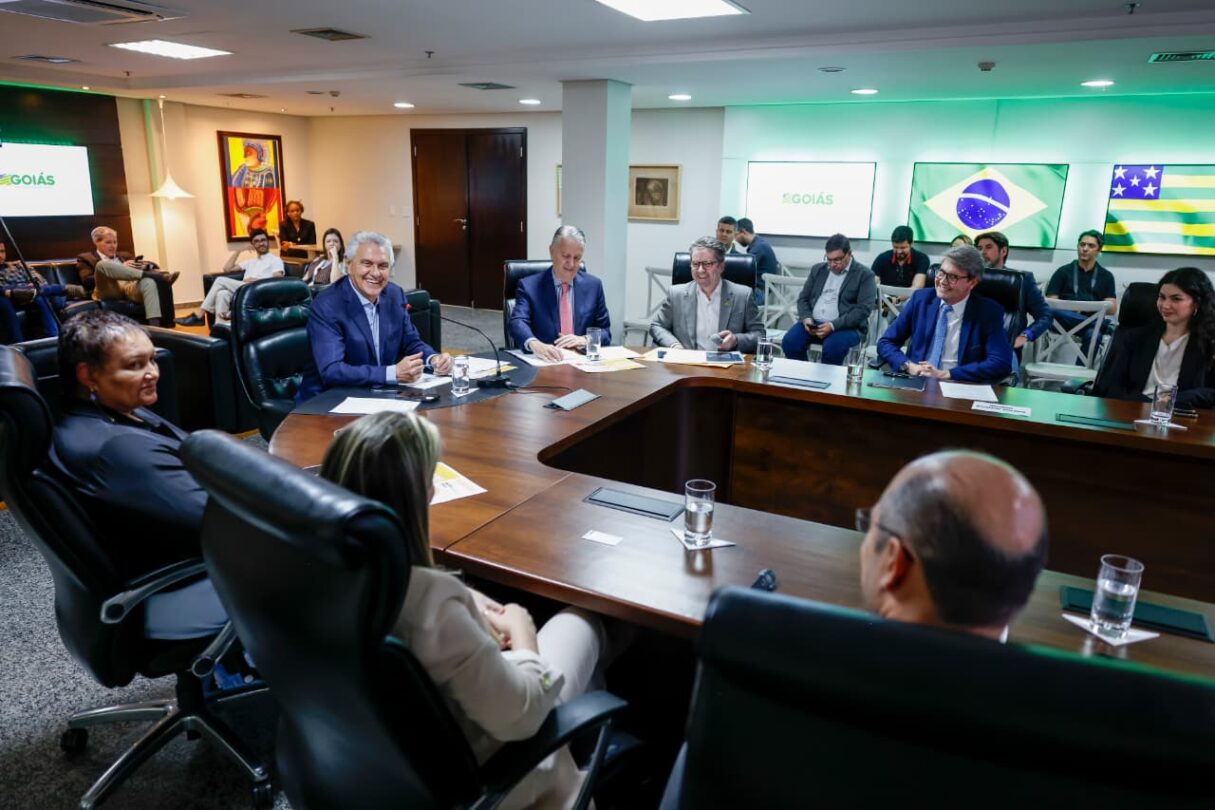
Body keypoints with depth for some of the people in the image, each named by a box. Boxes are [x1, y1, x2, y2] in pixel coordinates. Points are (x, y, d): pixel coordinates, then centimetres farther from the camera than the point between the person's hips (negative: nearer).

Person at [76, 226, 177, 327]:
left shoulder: (124, 256, 34)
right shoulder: (85, 258, 21)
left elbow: (153, 265, 26)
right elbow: (87, 281, 2)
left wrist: (145, 266, -1)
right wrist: (119, 268, -4)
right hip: (108, 290, -3)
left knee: (149, 282, -34)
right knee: (103, 264, -33)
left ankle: (155, 326, -52)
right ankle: (155, 275, -31)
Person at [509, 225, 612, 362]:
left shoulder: (593, 286, 11)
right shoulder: (529, 286, 2)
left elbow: (605, 332, 14)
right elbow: (518, 322, -15)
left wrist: (585, 339, -8)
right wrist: (535, 344, -36)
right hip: (545, 360, -2)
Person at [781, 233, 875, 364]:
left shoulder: (864, 274, -1)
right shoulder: (818, 269, 15)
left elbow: (863, 309, -10)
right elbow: (803, 299, 15)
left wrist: (833, 325, -21)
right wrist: (806, 318, -8)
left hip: (847, 326, -4)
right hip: (813, 323, 4)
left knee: (831, 348, -35)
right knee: (789, 342, -24)